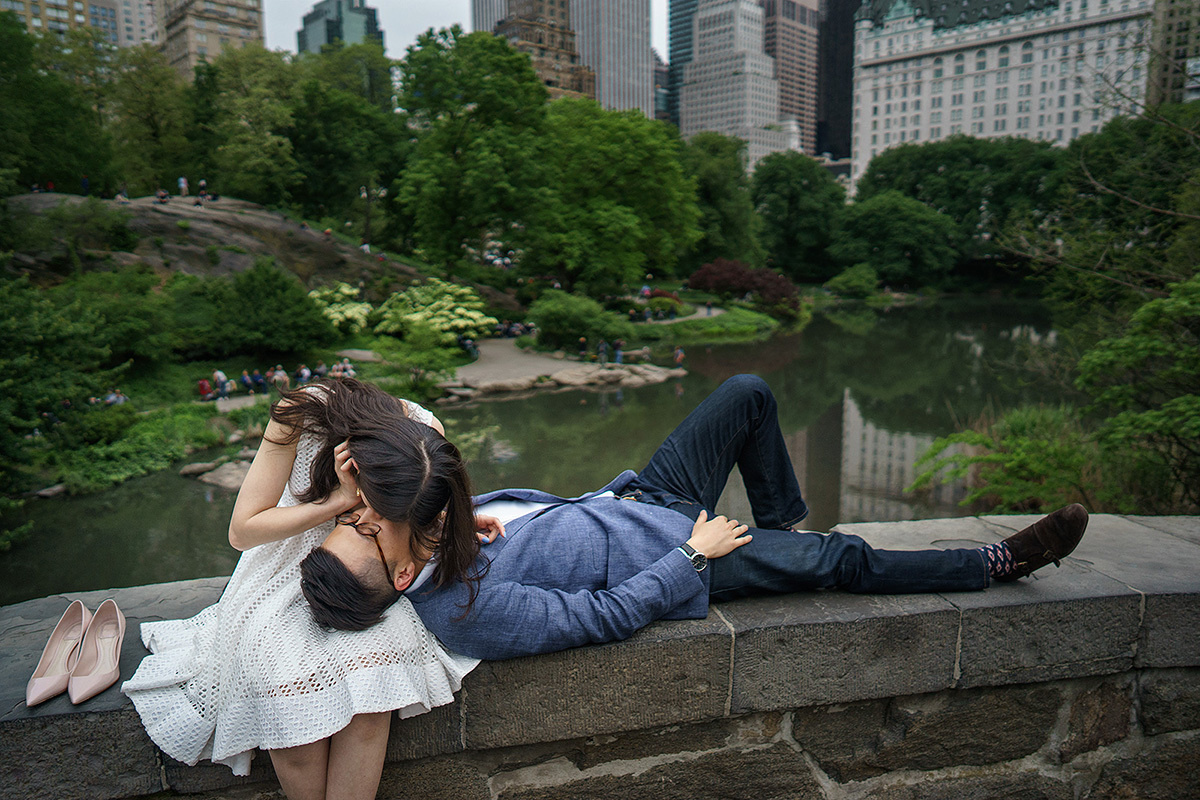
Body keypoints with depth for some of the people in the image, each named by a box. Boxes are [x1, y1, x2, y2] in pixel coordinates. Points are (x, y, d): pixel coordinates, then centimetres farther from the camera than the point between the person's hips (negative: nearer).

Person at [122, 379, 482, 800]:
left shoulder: (427, 435, -21)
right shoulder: (301, 413, -28)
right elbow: (241, 531, -19)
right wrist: (340, 502, -29)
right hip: (285, 575, -1)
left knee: (370, 676, -29)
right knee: (289, 685, -27)